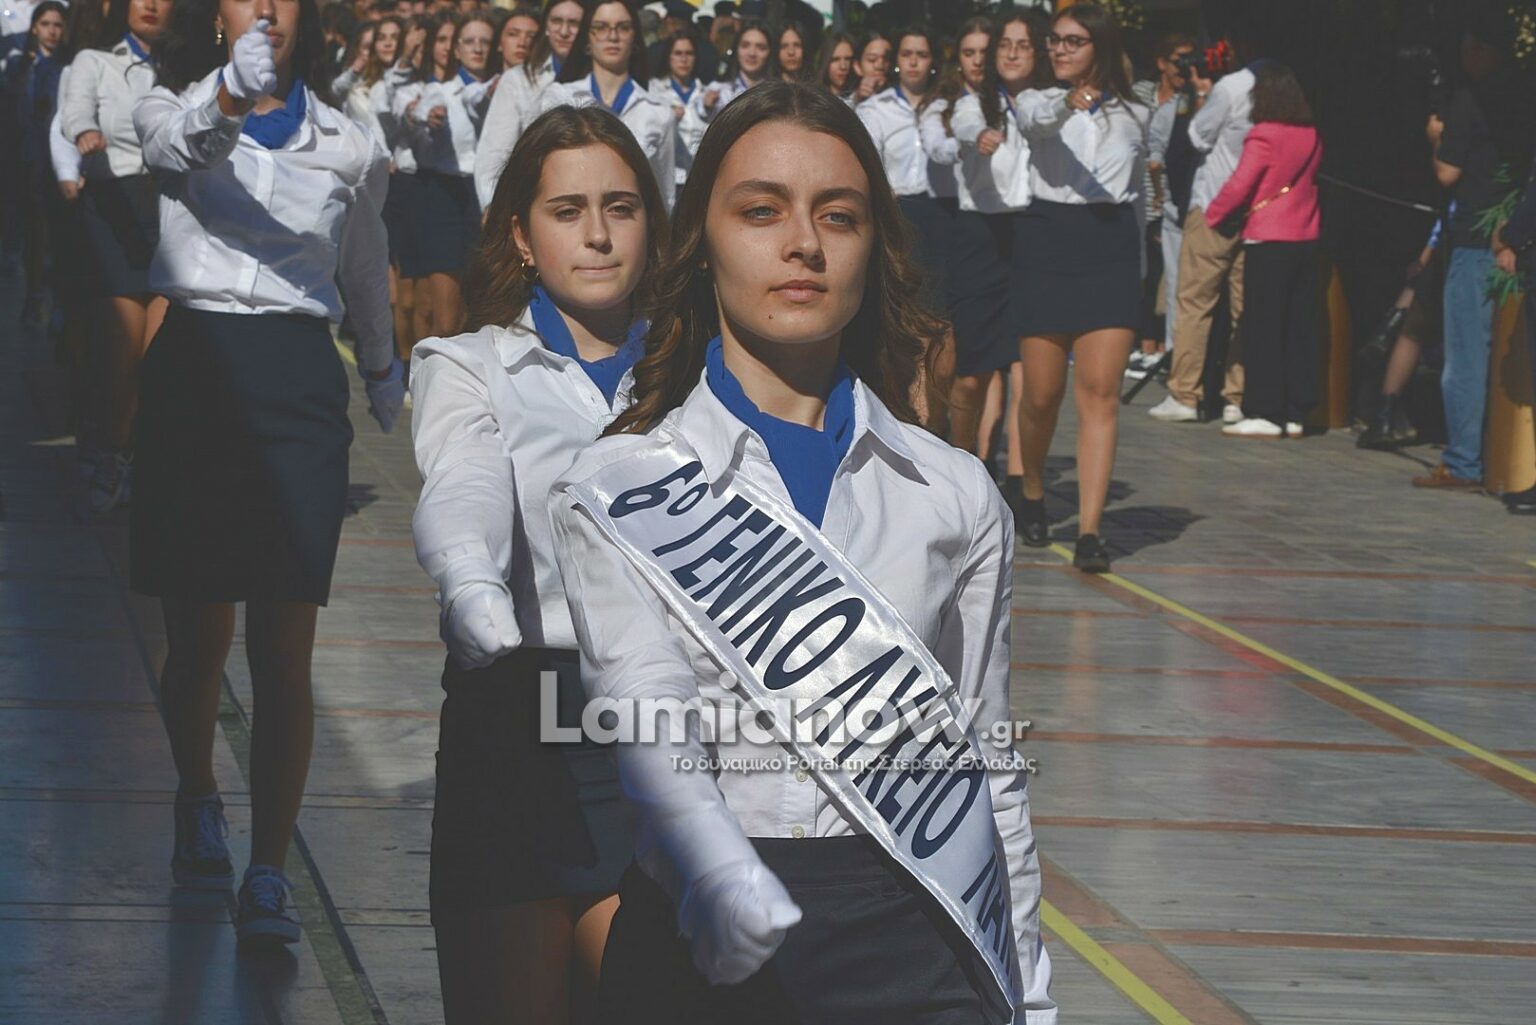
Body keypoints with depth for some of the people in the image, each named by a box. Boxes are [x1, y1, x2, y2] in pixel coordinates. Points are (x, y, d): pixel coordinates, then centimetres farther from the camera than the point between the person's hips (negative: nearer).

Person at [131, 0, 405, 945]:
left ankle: (269, 878, -10)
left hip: (300, 380, 0)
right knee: (198, 638, 8)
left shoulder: (348, 145, 9)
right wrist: (234, 89, -45)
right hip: (194, 368, 0)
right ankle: (199, 804, 36)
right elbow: (186, 144, -23)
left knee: (284, 652, -8)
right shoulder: (175, 112, 3)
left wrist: (384, 370, 39)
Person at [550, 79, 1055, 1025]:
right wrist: (737, 910, -32)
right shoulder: (617, 492, 2)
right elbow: (653, 731, -14)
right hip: (706, 947, -1)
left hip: (920, 945, 1)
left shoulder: (955, 496, 11)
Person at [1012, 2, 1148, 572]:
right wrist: (1069, 103, -44)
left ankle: (1089, 532, -16)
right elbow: (1038, 120, -22)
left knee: (1100, 392, -10)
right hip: (1047, 241, -1)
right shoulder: (1036, 103, 4)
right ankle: (1032, 494, 32)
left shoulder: (1133, 115, 12)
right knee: (1042, 393, 2)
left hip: (1111, 246, 1)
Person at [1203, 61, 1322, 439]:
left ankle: (1264, 412, -3)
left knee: (1263, 328, -1)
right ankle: (1295, 413, 9)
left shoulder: (1264, 136, -12)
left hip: (1268, 241, -6)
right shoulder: (1311, 137, 6)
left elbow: (1239, 185, -14)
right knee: (1300, 328, 7)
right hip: (1306, 238, 6)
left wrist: (1212, 215, 0)